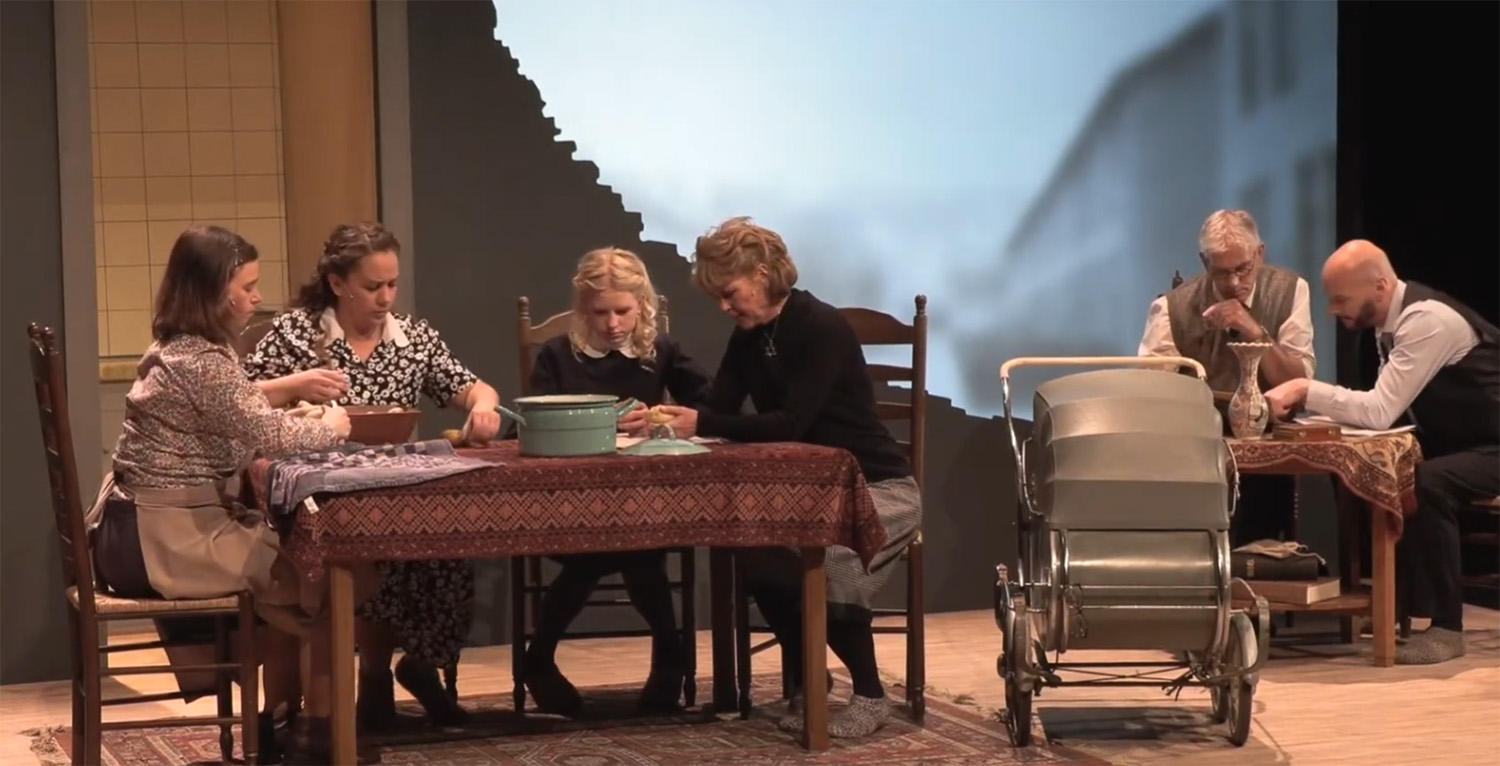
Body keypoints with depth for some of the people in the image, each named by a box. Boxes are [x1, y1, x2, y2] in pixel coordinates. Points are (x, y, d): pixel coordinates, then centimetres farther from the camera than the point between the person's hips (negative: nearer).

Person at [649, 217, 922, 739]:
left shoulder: (823, 329, -20)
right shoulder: (748, 336, 5)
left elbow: (790, 424, -29)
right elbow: (719, 410, -2)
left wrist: (701, 424, -32)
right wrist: (669, 418, -23)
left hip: (876, 487, -6)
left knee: (832, 560, -35)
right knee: (753, 545, -25)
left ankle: (869, 694, -13)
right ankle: (805, 684, -6)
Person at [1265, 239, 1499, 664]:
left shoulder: (1428, 320, -27)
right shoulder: (1392, 318, 1)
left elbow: (1379, 411, -33)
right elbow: (1384, 408, 4)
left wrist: (1304, 389, -30)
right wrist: (1307, 399, -10)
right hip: (1451, 443, 9)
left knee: (1424, 485, -34)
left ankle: (1445, 626, -20)